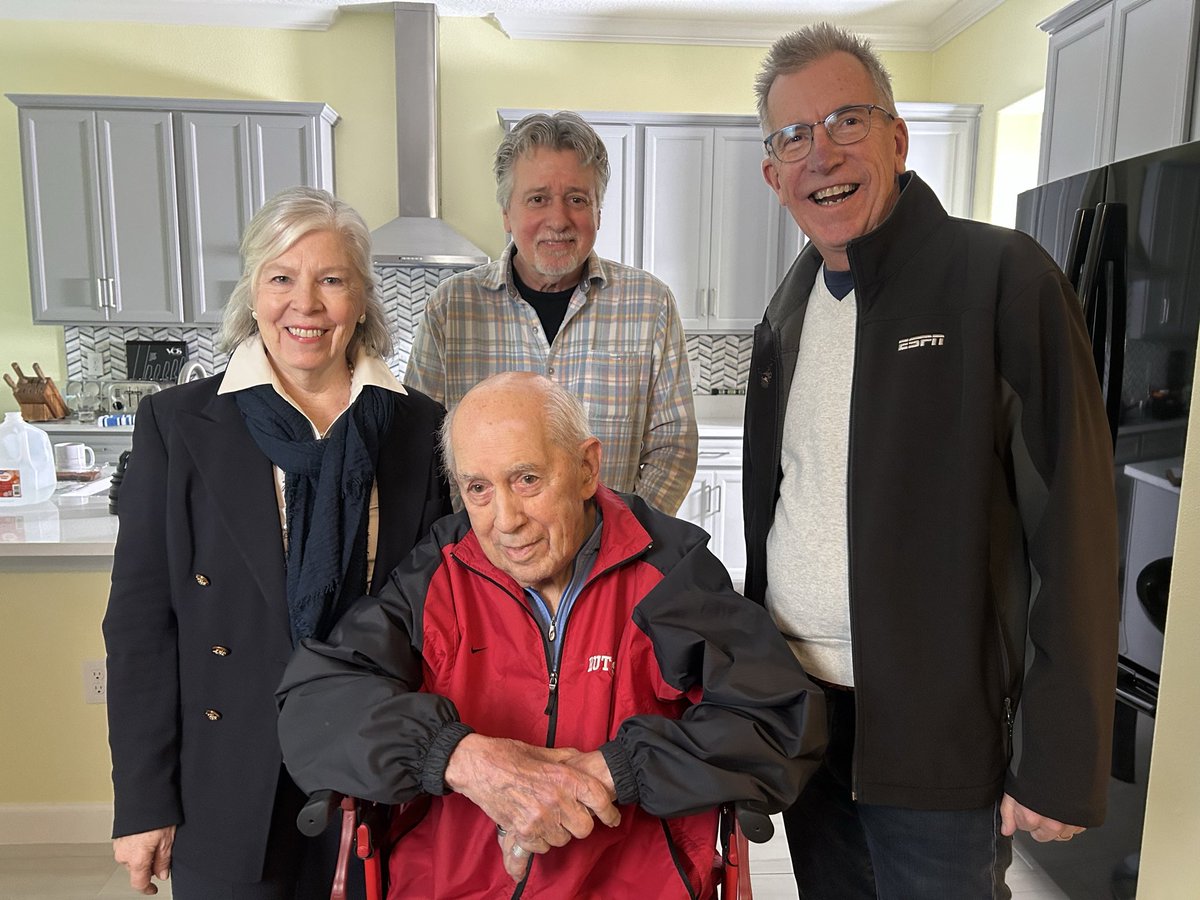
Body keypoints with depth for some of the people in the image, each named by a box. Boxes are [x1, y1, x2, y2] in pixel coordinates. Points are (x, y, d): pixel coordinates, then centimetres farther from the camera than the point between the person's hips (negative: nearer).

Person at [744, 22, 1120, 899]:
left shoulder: (1004, 277, -12)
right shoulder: (791, 303, 7)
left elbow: (1073, 537, -14)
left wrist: (1061, 766, -14)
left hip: (937, 730, -5)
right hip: (796, 702, 6)